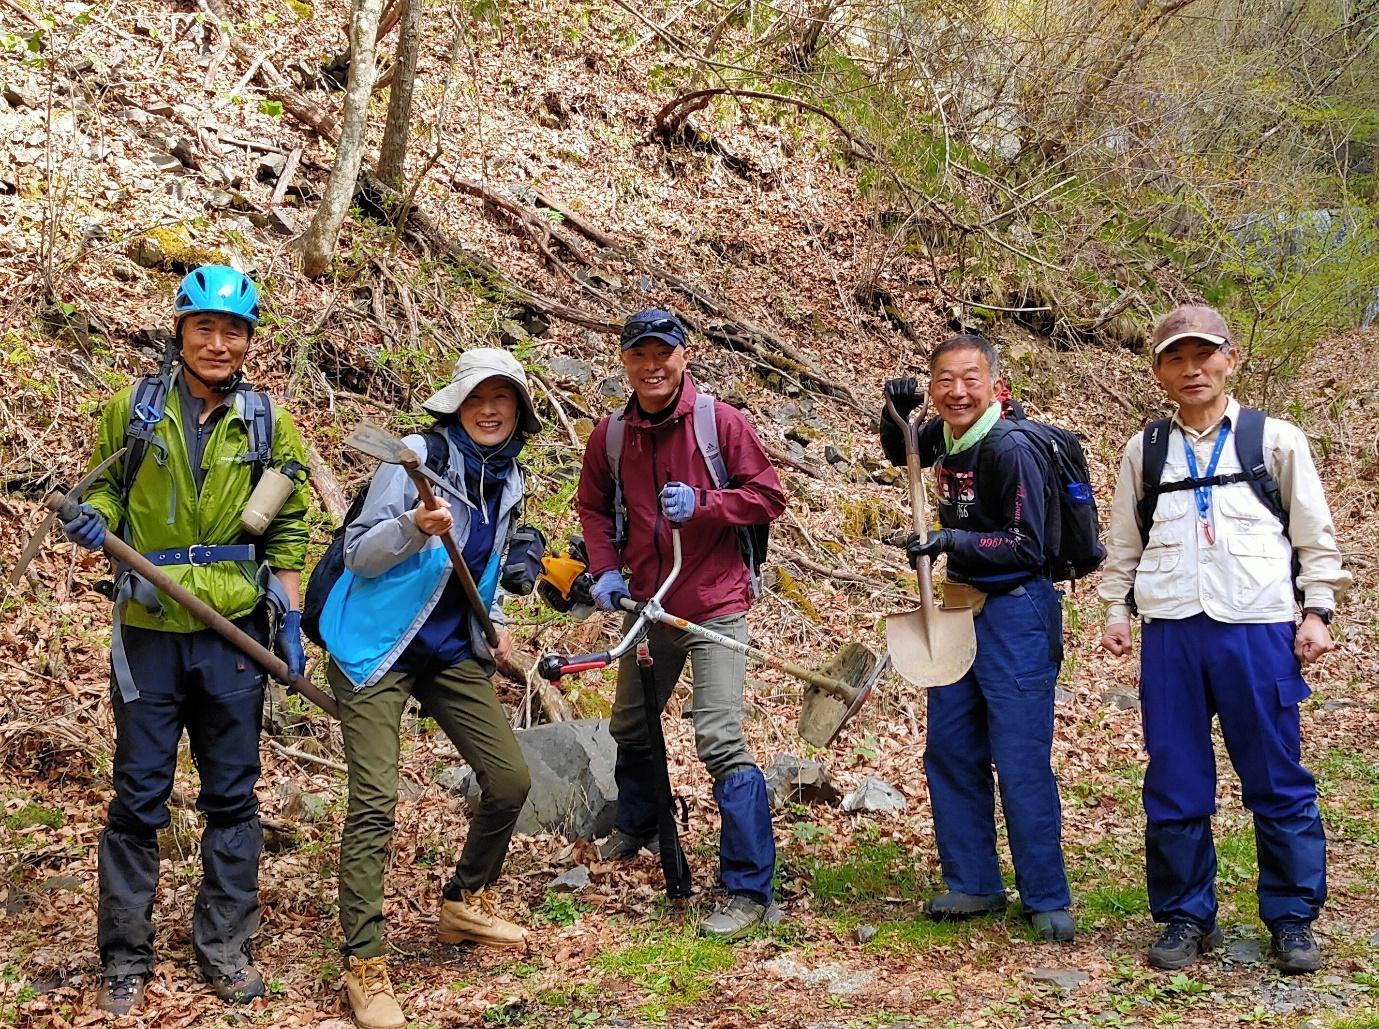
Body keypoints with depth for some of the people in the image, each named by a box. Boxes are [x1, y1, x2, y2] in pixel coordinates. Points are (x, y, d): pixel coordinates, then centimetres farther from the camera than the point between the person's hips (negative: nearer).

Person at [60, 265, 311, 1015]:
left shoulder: (267, 422, 3)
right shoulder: (133, 408, 0)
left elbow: (287, 532, 8)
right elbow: (107, 486, 13)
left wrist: (290, 620, 1)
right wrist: (95, 518, -10)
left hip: (234, 631, 1)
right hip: (149, 629, -1)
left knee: (232, 794, 9)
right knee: (139, 796, 5)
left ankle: (224, 947, 22)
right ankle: (124, 958, 18)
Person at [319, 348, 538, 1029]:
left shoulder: (509, 481, 8)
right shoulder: (418, 454, -13)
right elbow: (358, 555, -14)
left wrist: (495, 624, 9)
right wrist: (414, 528, -31)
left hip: (452, 651, 7)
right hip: (377, 648, -7)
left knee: (510, 779, 5)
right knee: (374, 804, -11)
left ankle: (465, 902, 29)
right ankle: (364, 966, -3)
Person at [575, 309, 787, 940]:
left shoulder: (720, 421, -11)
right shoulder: (610, 436, 0)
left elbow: (768, 496, -8)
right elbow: (593, 506, 14)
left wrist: (701, 504, -22)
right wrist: (605, 569, -1)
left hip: (715, 607, -5)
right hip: (648, 605, 6)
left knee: (719, 740, -14)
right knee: (629, 726, 21)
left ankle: (751, 891, -6)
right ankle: (636, 826, 51)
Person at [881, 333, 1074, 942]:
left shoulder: (1011, 451, -18)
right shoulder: (943, 436, 3)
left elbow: (1027, 549, -18)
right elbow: (899, 453, 26)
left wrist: (953, 540, -25)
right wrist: (895, 412, 6)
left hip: (1015, 615, -8)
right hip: (959, 607, 8)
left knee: (1020, 762, -5)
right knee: (950, 752, 11)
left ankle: (1046, 898, 7)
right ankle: (974, 884, 22)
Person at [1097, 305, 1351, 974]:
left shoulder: (1276, 440, 6)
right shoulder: (1144, 450, 12)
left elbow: (1315, 534, 7)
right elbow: (1123, 542, 17)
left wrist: (1317, 609, 0)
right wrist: (1115, 610, 9)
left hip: (1258, 629, -2)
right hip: (1171, 632, 2)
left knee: (1277, 780, 3)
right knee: (1173, 782, 5)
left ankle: (1292, 918, 15)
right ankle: (1185, 916, 16)